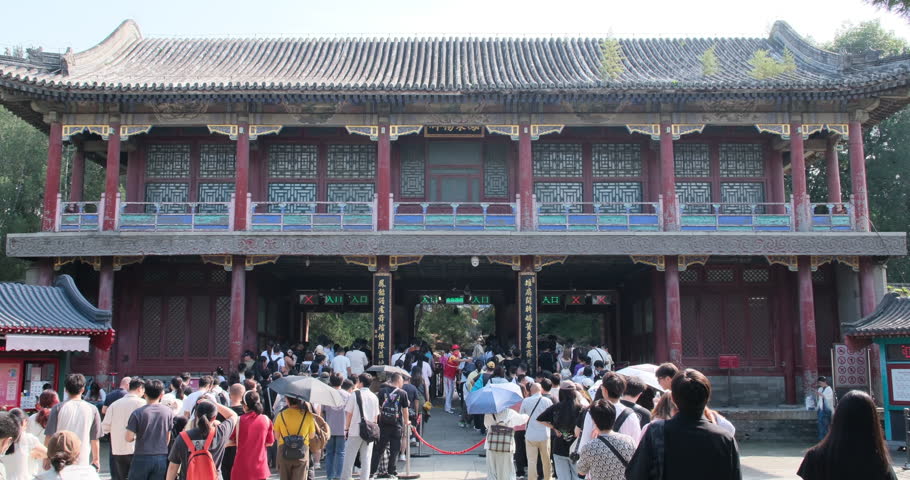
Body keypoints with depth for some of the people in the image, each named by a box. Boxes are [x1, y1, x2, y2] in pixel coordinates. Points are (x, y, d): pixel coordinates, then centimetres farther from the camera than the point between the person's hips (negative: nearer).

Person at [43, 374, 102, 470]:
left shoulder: (58, 408, -4)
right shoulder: (92, 409, -1)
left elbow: (50, 436, -1)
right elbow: (95, 439, 5)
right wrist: (96, 460, 16)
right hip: (82, 462, 0)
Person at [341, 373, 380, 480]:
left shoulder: (354, 395, -6)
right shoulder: (374, 397, 7)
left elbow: (349, 414, -5)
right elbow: (376, 416, 10)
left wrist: (346, 428, 3)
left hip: (355, 431, -3)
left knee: (349, 458, 6)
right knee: (366, 459, 6)